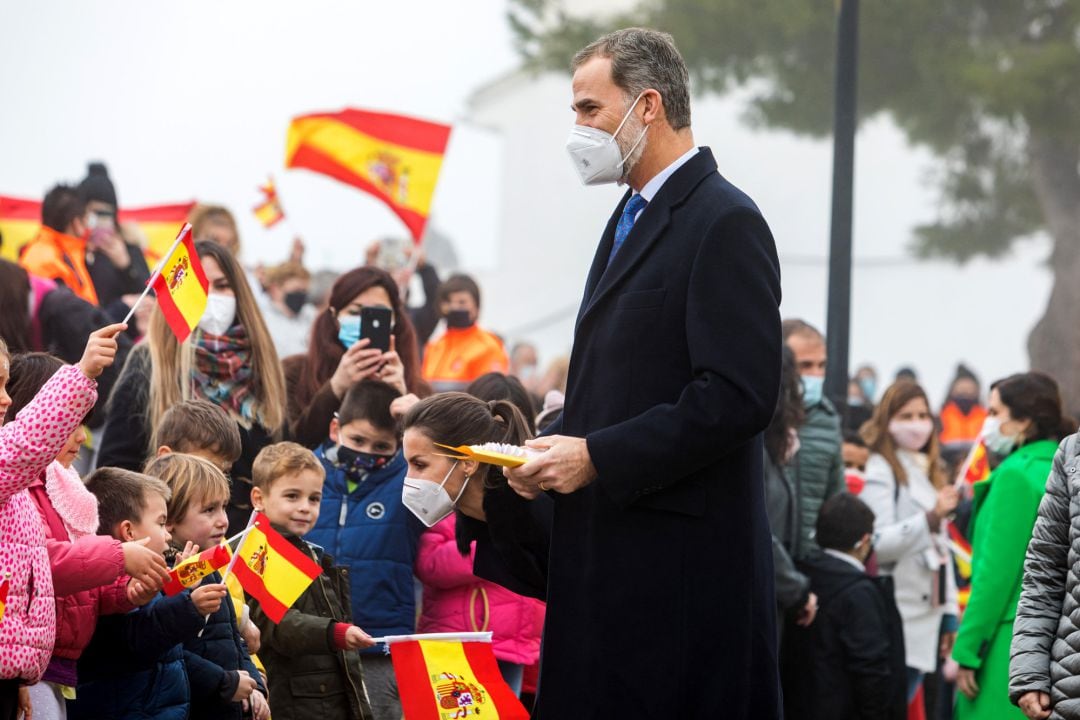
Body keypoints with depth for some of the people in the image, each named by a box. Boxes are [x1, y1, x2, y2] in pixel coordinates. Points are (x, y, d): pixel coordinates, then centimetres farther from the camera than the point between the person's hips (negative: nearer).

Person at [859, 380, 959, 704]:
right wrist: (930, 519, -30)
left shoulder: (928, 474, 20)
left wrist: (950, 614, 18)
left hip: (926, 618, 7)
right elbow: (877, 544, -17)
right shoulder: (881, 471, -5)